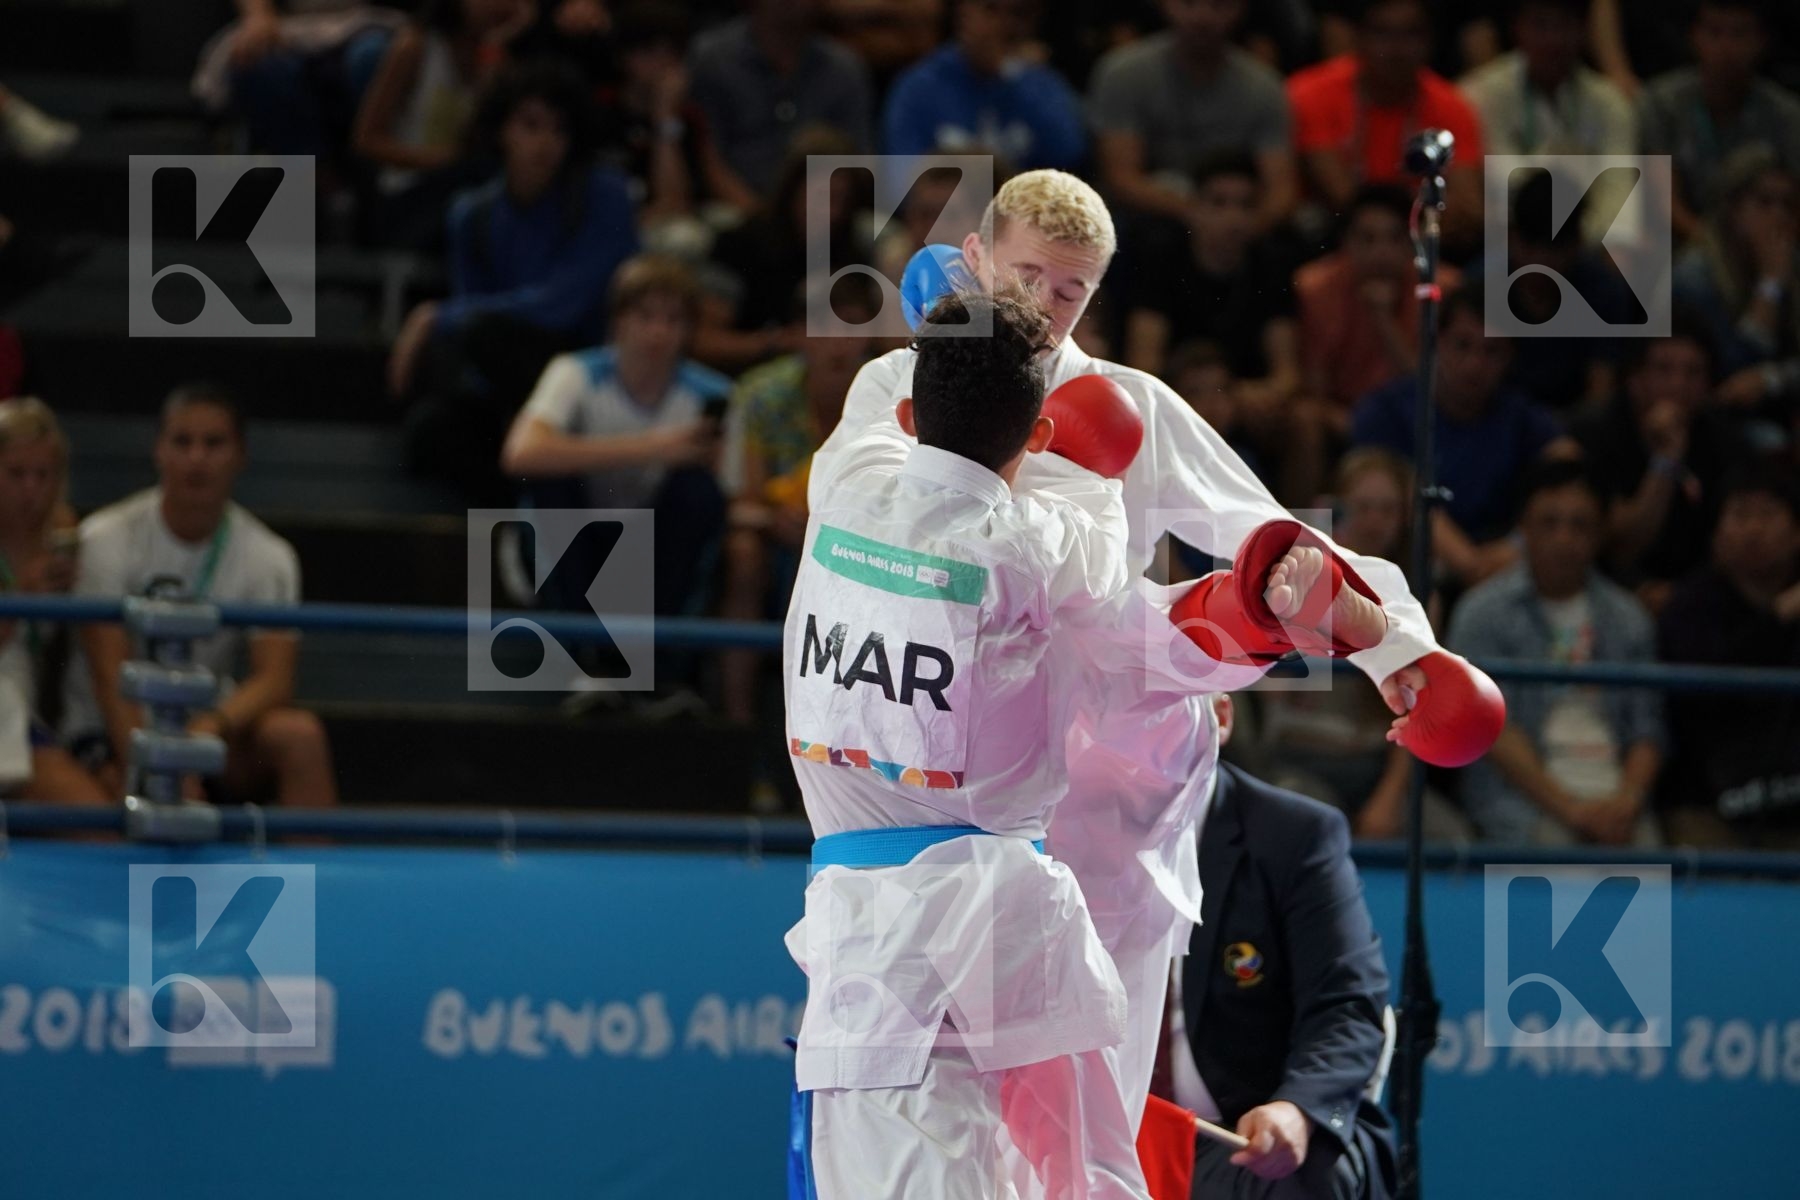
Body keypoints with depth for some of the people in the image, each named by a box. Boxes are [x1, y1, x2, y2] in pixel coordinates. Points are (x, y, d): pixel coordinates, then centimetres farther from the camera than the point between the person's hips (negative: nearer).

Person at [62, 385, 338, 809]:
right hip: (111, 738, -3)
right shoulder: (107, 540, -7)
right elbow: (112, 676, -16)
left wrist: (216, 723, -35)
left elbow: (274, 677, -12)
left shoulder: (269, 556, 0)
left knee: (299, 734, -27)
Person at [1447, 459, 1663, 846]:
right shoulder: (1482, 614, 6)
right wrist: (1569, 808, -13)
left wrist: (1627, 801, -8)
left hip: (1615, 797, 3)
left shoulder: (1627, 618, 19)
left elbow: (1646, 728, 13)